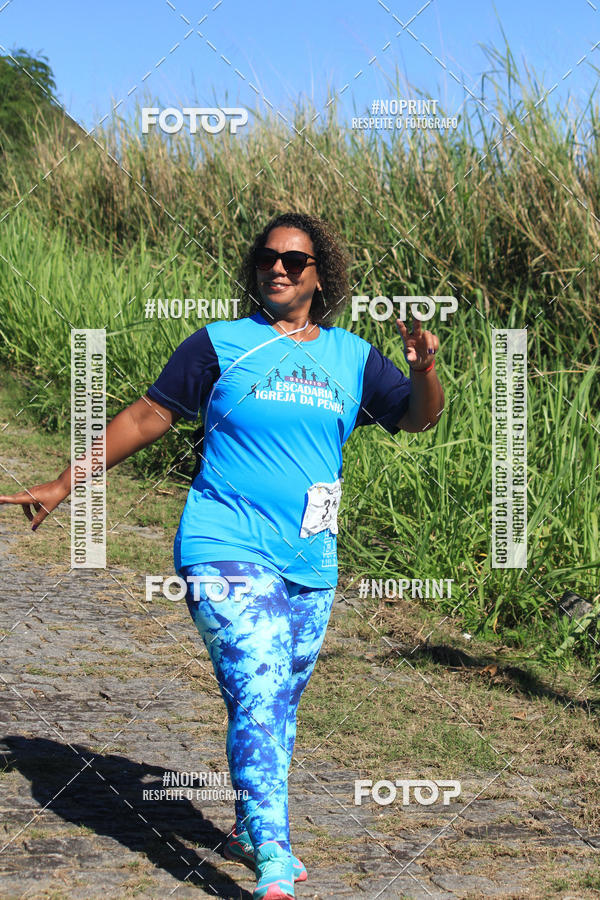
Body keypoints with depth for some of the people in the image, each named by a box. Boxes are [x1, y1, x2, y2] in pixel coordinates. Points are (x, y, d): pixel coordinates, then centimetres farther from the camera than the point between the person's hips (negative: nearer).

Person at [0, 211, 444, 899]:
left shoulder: (352, 357, 10)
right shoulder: (220, 344, 0)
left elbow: (418, 417, 8)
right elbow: (147, 415, 4)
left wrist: (424, 368, -15)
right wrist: (64, 485, 4)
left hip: (311, 563, 5)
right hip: (228, 553, -4)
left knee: (279, 705, 13)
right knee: (258, 699, -16)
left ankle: (250, 833, 31)